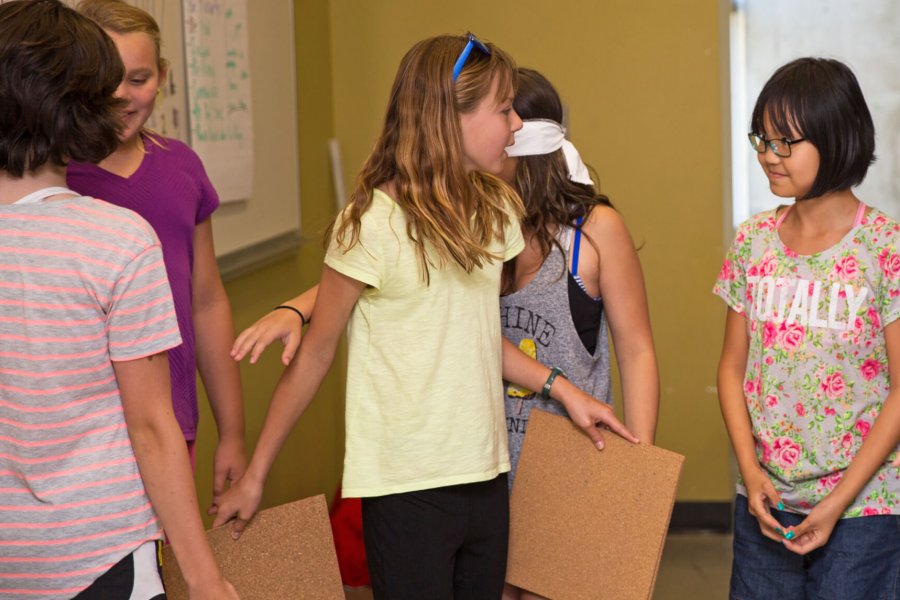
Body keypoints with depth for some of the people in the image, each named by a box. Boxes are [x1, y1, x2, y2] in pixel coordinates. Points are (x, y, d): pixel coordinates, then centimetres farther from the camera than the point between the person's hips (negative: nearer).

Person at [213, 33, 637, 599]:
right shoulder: (373, 223, -14)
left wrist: (561, 387, 7)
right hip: (406, 484, -6)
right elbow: (314, 357, -7)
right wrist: (255, 475, -2)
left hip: (485, 473, 6)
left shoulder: (493, 211, 6)